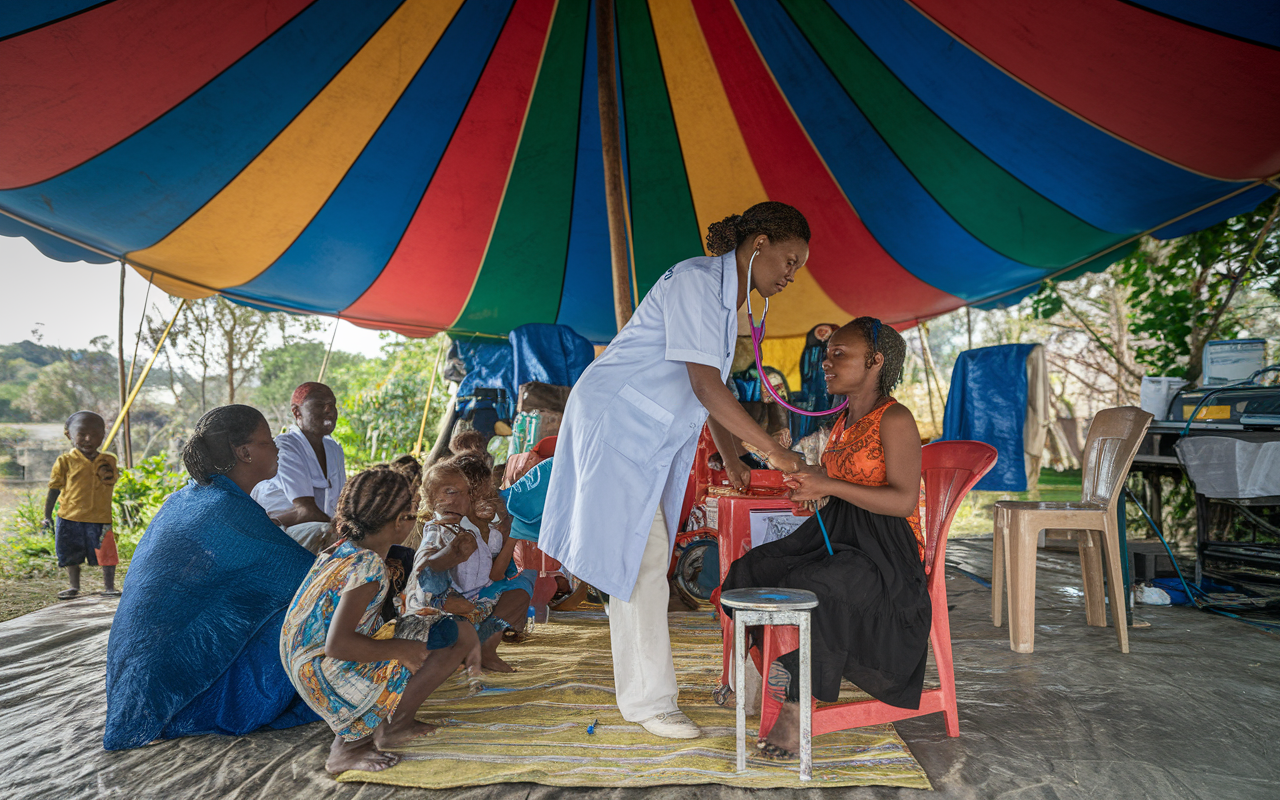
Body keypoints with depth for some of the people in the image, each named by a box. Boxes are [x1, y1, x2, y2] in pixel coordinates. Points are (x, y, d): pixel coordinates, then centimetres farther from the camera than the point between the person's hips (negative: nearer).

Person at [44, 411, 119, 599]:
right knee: (71, 555, 12)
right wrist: (47, 515, 2)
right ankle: (73, 586, 28)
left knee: (107, 554, 0)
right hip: (70, 518, -1)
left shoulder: (108, 461, 6)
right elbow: (54, 489, 2)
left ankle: (109, 586, 12)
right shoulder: (65, 461, -1)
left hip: (100, 519, 1)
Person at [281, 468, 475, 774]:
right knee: (449, 637, -12)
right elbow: (337, 645, -29)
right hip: (325, 675, -9)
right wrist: (400, 649, -19)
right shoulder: (368, 566, -23)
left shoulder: (342, 549, 6)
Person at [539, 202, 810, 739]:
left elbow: (713, 390, 19)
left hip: (651, 438, 10)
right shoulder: (696, 281, -19)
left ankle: (637, 694, 24)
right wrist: (771, 449, -24)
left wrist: (731, 459, 13)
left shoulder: (727, 297, 12)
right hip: (615, 423, -10)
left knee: (637, 561, 13)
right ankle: (651, 700, 3)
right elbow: (706, 387, -27)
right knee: (642, 559, -7)